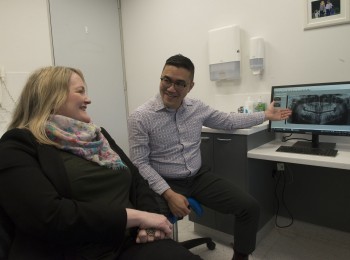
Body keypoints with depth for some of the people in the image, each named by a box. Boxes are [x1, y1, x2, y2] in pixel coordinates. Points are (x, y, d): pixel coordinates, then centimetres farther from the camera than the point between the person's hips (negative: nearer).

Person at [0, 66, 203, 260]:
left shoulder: (97, 135, 15)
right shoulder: (18, 146, -4)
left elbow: (138, 181, 12)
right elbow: (50, 217, -17)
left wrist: (149, 217, -7)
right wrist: (135, 216, -16)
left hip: (131, 243, 5)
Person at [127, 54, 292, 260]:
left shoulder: (197, 107, 1)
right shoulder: (141, 117, -13)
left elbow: (228, 121, 15)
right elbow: (140, 164, -13)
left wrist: (265, 115, 18)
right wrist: (168, 194, -23)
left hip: (199, 177, 5)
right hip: (165, 183, -4)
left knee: (249, 207, -5)